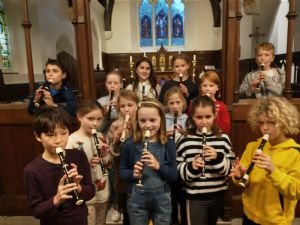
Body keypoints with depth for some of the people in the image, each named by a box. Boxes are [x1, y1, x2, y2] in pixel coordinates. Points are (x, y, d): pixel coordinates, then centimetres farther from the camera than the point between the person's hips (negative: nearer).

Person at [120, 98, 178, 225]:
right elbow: (122, 171, -1)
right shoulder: (130, 144, -8)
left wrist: (158, 166, -24)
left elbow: (174, 176, -7)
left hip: (161, 198, 1)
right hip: (136, 199, 0)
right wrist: (133, 173, -21)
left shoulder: (168, 144, -8)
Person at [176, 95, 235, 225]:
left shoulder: (223, 139, -4)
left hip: (218, 196, 3)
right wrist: (191, 167, -26)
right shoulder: (185, 141, -9)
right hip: (195, 197, -3)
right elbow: (178, 172, -7)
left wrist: (218, 158, -23)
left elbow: (230, 169, -5)